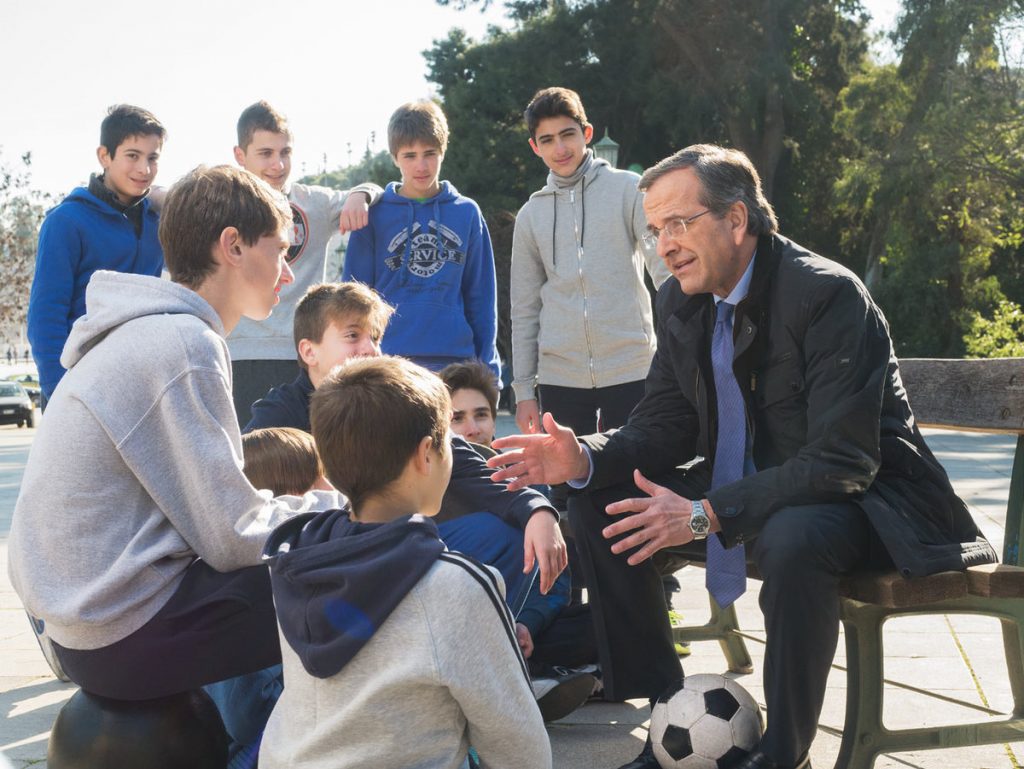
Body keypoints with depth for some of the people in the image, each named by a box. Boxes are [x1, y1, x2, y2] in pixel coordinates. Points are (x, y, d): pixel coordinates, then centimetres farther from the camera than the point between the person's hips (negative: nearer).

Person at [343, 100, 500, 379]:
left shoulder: (467, 213, 9)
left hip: (454, 358, 2)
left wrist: (487, 365, 5)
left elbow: (481, 296, 11)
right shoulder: (375, 214, 4)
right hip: (389, 358, -1)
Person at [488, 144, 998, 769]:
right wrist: (585, 459, -15)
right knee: (598, 504, -2)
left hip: (863, 500, -8)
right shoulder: (683, 301, 1)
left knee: (793, 536, -39)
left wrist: (708, 513, -34)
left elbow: (842, 462, -29)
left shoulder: (828, 293, -23)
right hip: (750, 491, 8)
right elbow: (665, 427, 6)